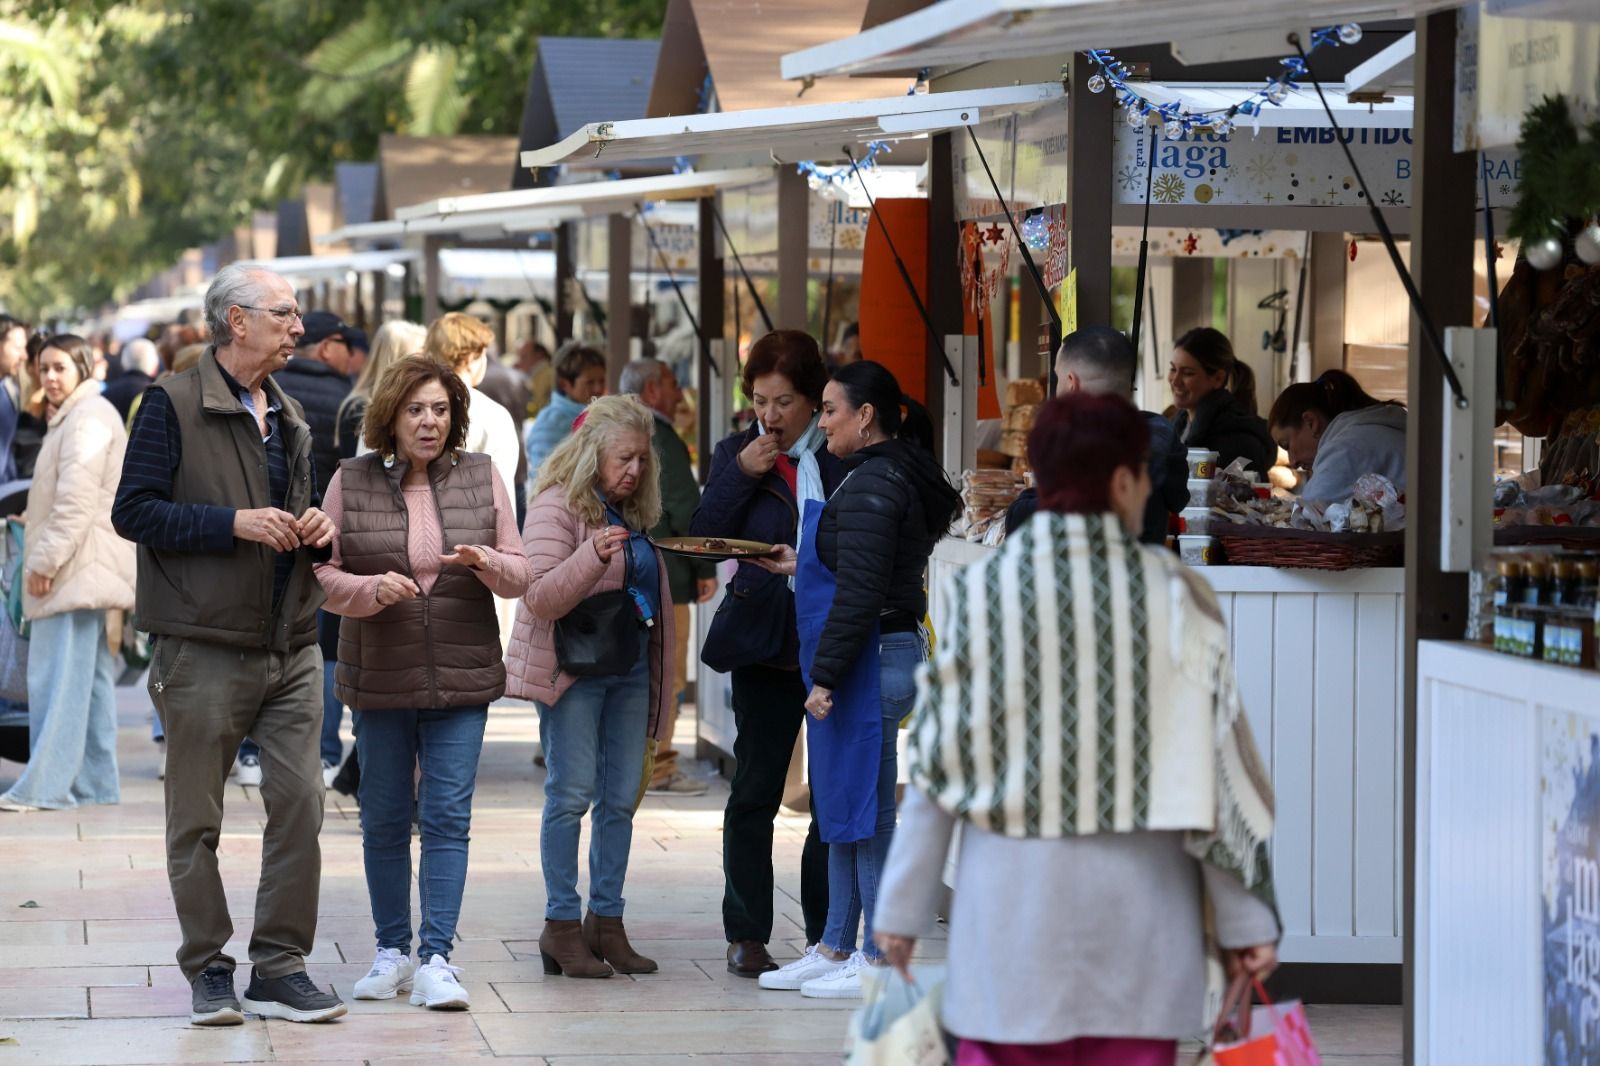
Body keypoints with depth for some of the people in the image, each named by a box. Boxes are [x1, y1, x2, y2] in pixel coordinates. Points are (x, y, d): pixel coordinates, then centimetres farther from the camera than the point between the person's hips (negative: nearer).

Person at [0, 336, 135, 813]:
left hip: (79, 565, -11)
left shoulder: (88, 417, -13)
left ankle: (46, 786, -15)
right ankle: (95, 782, 14)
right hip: (78, 570, 11)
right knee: (88, 676, 11)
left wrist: (45, 560, -19)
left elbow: (77, 499, -20)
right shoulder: (74, 416, 21)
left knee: (60, 677, -12)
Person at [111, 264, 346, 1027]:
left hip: (290, 647, 6)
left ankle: (280, 968, 6)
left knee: (300, 803, -2)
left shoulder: (289, 418, 17)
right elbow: (132, 511, -11)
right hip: (204, 649, -6)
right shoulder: (173, 405, -4)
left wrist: (317, 530, 4)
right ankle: (208, 970, 13)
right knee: (196, 820, 2)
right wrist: (235, 523, -18)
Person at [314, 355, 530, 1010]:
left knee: (448, 816, -7)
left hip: (461, 677, 0)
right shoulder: (351, 482, 1)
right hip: (379, 678, 0)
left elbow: (519, 574, 7)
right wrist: (371, 590, -18)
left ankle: (436, 959, -8)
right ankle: (392, 951, 20)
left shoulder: (481, 478, 4)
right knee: (384, 819, 8)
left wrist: (487, 562, -15)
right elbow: (322, 575, 0)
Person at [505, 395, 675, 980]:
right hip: (574, 668, -7)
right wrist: (593, 557, -32)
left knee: (621, 797, 5)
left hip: (629, 666, 7)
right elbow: (541, 598, -17)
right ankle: (562, 925, -3)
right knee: (572, 794, -8)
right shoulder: (557, 505, -8)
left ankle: (607, 922, 10)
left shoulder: (631, 514, 15)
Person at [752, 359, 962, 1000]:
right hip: (886, 656, 11)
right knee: (844, 810, 15)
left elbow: (860, 593, -22)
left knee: (863, 813, -4)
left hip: (868, 661, -11)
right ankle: (835, 951, 21)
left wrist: (825, 676, -19)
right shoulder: (896, 477, 14)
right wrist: (805, 565, 21)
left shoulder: (872, 486, -17)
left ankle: (880, 962, 1)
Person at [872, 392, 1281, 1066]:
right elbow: (1216, 763, -4)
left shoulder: (978, 595, -3)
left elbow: (935, 766, -1)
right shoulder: (1172, 597, -5)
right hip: (1138, 900, 0)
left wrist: (903, 908, 6)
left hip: (1014, 899, 0)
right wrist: (1247, 919, 1)